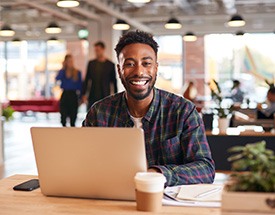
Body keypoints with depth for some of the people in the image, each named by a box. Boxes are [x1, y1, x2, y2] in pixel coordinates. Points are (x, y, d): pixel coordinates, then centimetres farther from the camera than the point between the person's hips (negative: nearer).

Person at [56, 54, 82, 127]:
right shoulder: (62, 72, 4)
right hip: (64, 95, 0)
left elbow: (80, 85, 7)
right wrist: (63, 68, -12)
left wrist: (79, 93, -5)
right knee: (63, 115, 1)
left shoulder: (77, 73, 4)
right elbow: (57, 78, -16)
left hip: (73, 95, 0)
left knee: (73, 115, 1)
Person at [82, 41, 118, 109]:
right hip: (92, 97, 2)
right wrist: (84, 94, 6)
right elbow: (86, 80, 11)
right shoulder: (91, 63, 7)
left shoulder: (110, 65, 0)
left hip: (105, 97, -2)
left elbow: (114, 82, 5)